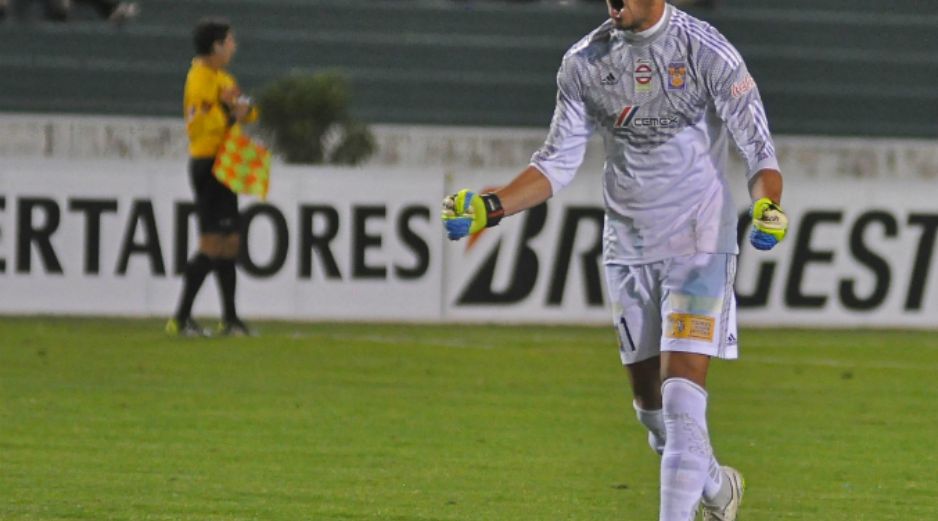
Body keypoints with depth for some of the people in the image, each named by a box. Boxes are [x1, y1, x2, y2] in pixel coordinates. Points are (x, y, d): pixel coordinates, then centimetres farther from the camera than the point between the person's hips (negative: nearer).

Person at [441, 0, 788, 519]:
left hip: (699, 247, -5)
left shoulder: (707, 51, -12)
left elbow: (758, 150, -12)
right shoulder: (583, 62, 2)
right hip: (627, 252, 5)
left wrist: (767, 206, -32)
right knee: (651, 406, 12)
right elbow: (558, 163, 7)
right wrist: (486, 208, -5)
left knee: (681, 397, -16)